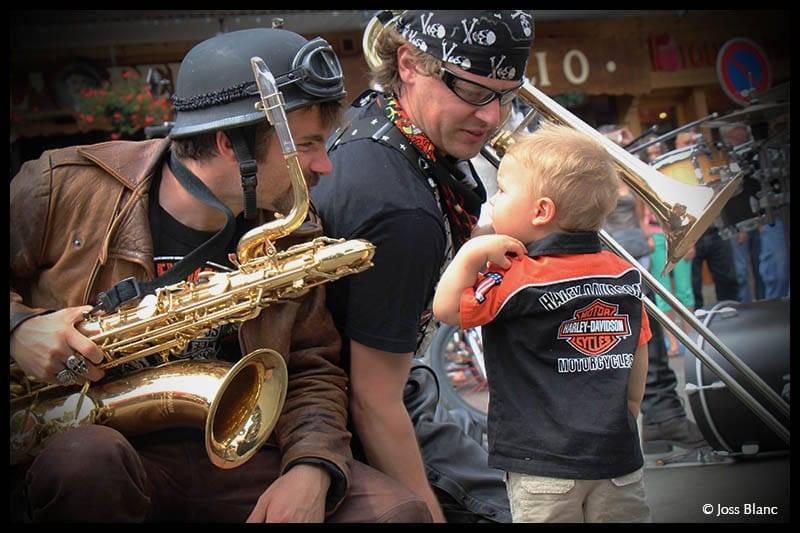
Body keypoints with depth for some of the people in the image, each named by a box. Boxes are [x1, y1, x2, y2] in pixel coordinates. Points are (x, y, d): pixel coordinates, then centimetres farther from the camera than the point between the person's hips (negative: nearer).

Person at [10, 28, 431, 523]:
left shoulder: (292, 239, 4)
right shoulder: (66, 187, -9)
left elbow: (312, 372, 7)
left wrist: (312, 468, -12)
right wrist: (18, 328, -19)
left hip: (228, 458, 2)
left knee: (400, 511, -16)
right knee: (89, 458, -39)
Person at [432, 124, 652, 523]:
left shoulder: (519, 280, -14)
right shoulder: (624, 274, 4)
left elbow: (446, 309, -6)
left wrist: (472, 253, -12)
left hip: (542, 463, -5)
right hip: (618, 458, 5)